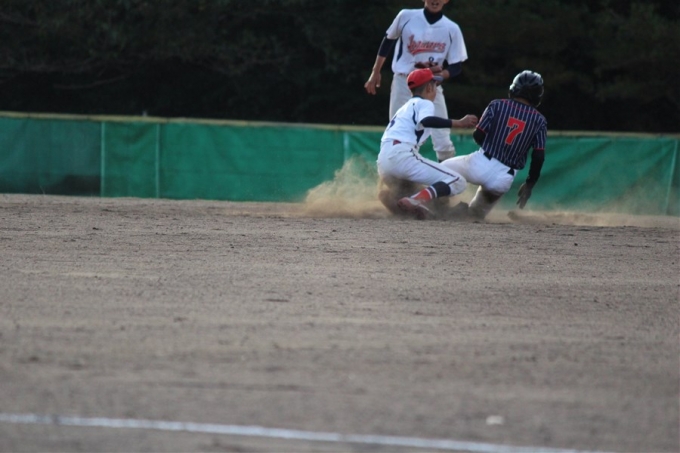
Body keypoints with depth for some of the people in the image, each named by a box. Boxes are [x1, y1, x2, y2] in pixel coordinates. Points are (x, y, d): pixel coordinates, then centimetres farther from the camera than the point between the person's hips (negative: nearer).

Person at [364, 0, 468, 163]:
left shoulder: (452, 29, -4)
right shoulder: (406, 17, -3)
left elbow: (456, 66, 0)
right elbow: (388, 41, 12)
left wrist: (441, 73, -21)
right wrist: (375, 73, 13)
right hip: (403, 84, 0)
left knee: (443, 143, -7)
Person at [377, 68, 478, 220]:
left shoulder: (406, 107, 32)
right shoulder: (424, 103, 5)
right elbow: (426, 121, -17)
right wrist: (459, 123, -18)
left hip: (383, 161, 8)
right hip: (402, 155, -8)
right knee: (457, 182, -10)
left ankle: (392, 196, -1)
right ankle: (415, 201, -32)